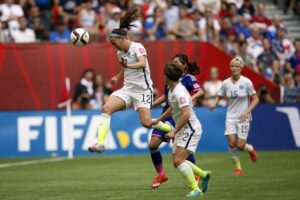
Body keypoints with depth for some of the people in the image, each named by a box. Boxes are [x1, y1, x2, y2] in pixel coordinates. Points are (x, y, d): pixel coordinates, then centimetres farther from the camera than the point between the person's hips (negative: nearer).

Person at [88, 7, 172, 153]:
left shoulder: (137, 47, -11)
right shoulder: (120, 53, 11)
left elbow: (143, 64, -30)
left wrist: (128, 65, -48)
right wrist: (117, 77, 10)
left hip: (142, 89, -7)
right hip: (127, 89, 7)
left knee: (147, 123, -15)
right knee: (106, 108, -17)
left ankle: (171, 130, 15)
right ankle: (100, 144, -21)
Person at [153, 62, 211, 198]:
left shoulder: (179, 92, -21)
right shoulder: (171, 90, 9)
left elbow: (186, 115, -30)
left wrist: (174, 132, -26)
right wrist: (158, 120, 32)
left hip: (190, 129, -10)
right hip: (182, 130, 10)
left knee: (178, 160, -20)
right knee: (177, 162, 12)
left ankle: (195, 189, -18)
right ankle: (203, 174, 27)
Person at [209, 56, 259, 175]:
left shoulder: (246, 82, -9)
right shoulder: (226, 83, 0)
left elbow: (255, 99, -5)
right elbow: (219, 96, 12)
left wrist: (247, 111, -17)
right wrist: (214, 104, -10)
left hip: (243, 118, -2)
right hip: (231, 117, 2)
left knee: (240, 145, -9)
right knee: (232, 143, -12)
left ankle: (250, 149, 28)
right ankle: (237, 167, 7)